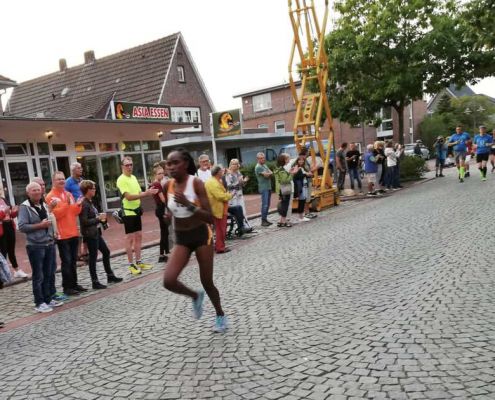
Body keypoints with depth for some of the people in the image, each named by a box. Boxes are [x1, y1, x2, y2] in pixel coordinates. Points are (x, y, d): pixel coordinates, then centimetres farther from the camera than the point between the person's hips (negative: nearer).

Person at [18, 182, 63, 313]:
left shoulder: (45, 205, 12)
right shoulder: (24, 207, -7)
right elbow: (22, 226, -15)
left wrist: (53, 233, 10)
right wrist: (40, 225, -18)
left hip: (50, 244, 6)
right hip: (35, 246, -6)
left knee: (49, 274, 12)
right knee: (38, 276, 0)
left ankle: (49, 299, 23)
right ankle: (39, 303, 9)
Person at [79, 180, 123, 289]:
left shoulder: (90, 202, 11)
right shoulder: (84, 204, -17)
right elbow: (84, 221, -22)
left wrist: (101, 217, 3)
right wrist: (99, 218, -18)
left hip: (96, 232, 10)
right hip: (89, 234, -10)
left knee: (106, 252, 16)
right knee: (93, 256, -1)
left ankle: (110, 276, 28)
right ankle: (95, 282, 10)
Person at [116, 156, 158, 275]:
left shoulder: (133, 177, 11)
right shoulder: (121, 180, -14)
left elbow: (139, 193, 14)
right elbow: (129, 197, -23)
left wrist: (148, 192, -7)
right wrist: (146, 194, -24)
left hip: (136, 211, 8)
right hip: (128, 212, -8)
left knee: (138, 236, 12)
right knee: (130, 238, -3)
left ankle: (139, 262, 21)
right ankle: (131, 265, 4)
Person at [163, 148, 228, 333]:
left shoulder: (196, 183, -17)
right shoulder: (167, 186, -4)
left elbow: (210, 218, -21)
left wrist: (189, 204, -34)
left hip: (201, 235, -4)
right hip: (181, 238, 4)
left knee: (207, 282, 6)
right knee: (168, 281, -14)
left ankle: (220, 316, 35)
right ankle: (195, 296, 18)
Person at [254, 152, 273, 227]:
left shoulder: (265, 165, 18)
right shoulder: (258, 167, -10)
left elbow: (271, 173, 11)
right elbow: (266, 175, -17)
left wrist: (267, 174, -10)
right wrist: (269, 173, 3)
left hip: (268, 187, 9)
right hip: (263, 188, -9)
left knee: (267, 204, 10)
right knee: (265, 204, -11)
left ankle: (265, 219, 15)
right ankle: (263, 221, -7)